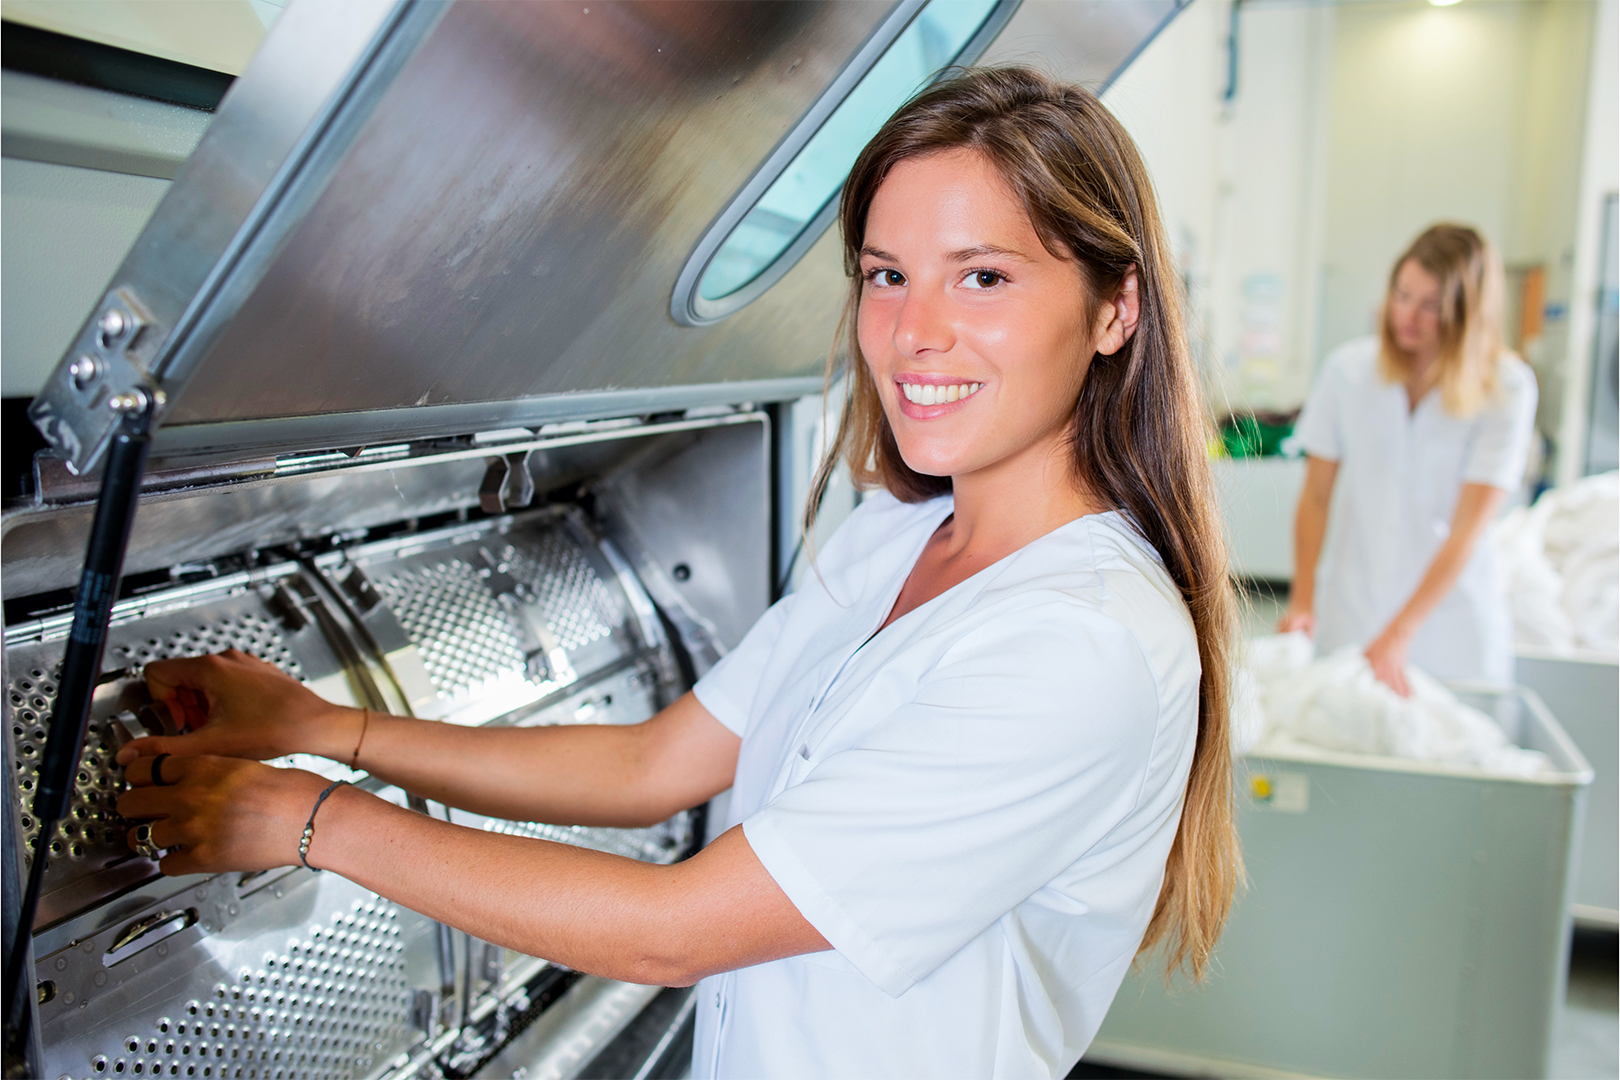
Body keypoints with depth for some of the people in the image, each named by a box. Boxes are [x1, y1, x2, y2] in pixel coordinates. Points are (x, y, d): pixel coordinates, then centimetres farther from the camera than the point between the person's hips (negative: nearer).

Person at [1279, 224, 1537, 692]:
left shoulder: (1506, 387, -8)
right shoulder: (1348, 368, -3)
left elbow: (1467, 529, -14)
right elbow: (1315, 497, 1)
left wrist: (1397, 636, -22)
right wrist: (1302, 600, -11)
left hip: (1451, 618, -1)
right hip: (1352, 614, 1)